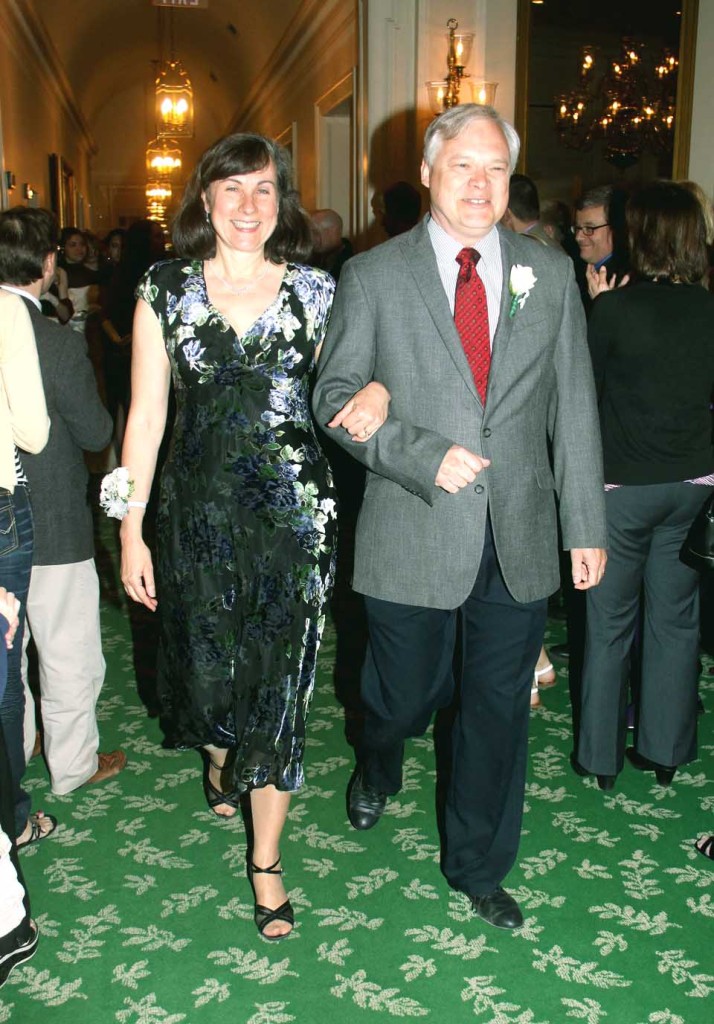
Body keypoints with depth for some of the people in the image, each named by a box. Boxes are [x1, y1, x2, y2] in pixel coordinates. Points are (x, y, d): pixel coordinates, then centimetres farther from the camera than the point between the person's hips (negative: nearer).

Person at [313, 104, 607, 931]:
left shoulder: (550, 273, 5)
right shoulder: (372, 276, -1)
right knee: (406, 694, 14)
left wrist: (586, 524, 4)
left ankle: (477, 865, 35)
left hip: (520, 537, 2)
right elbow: (335, 396, -4)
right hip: (411, 536, -2)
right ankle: (377, 767, 52)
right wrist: (427, 457, -17)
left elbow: (573, 407, 6)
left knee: (499, 709, 12)